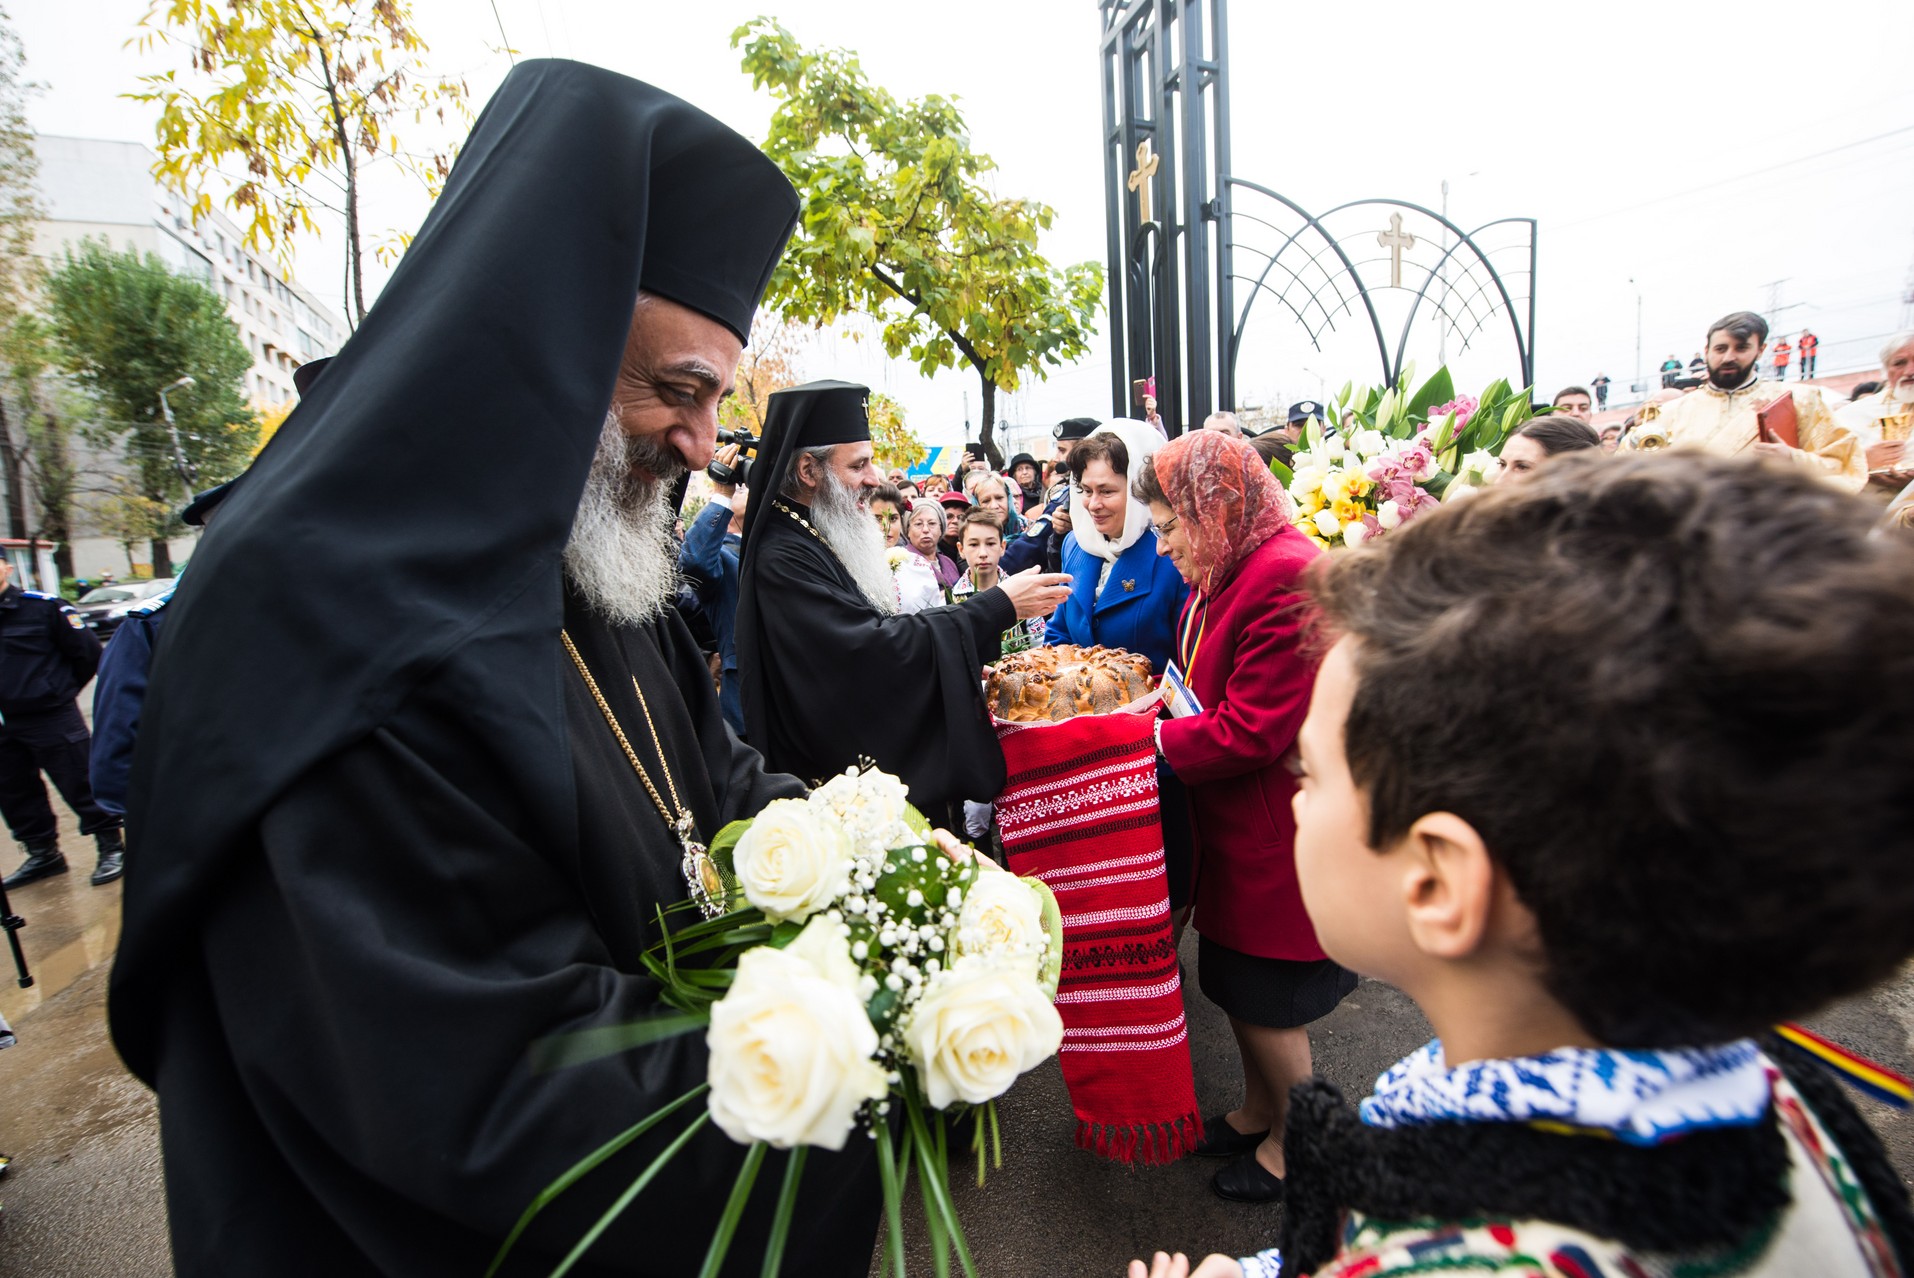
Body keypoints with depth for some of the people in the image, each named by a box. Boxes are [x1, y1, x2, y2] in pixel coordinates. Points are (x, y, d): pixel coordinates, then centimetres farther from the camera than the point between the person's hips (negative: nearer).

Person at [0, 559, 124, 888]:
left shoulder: (44, 607, -11)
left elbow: (88, 651, -6)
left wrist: (62, 689, 5)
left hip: (52, 719, -7)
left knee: (80, 785, 0)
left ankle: (111, 846, 11)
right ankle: (42, 853, 29)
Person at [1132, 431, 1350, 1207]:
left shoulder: (1287, 576, -25)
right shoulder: (1224, 576, 7)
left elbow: (1250, 731, -26)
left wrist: (1147, 741, -18)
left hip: (1277, 836, -9)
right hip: (1236, 826, 9)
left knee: (1269, 1001, 10)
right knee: (1236, 984, 22)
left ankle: (1292, 1144, 35)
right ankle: (1256, 1114, 44)